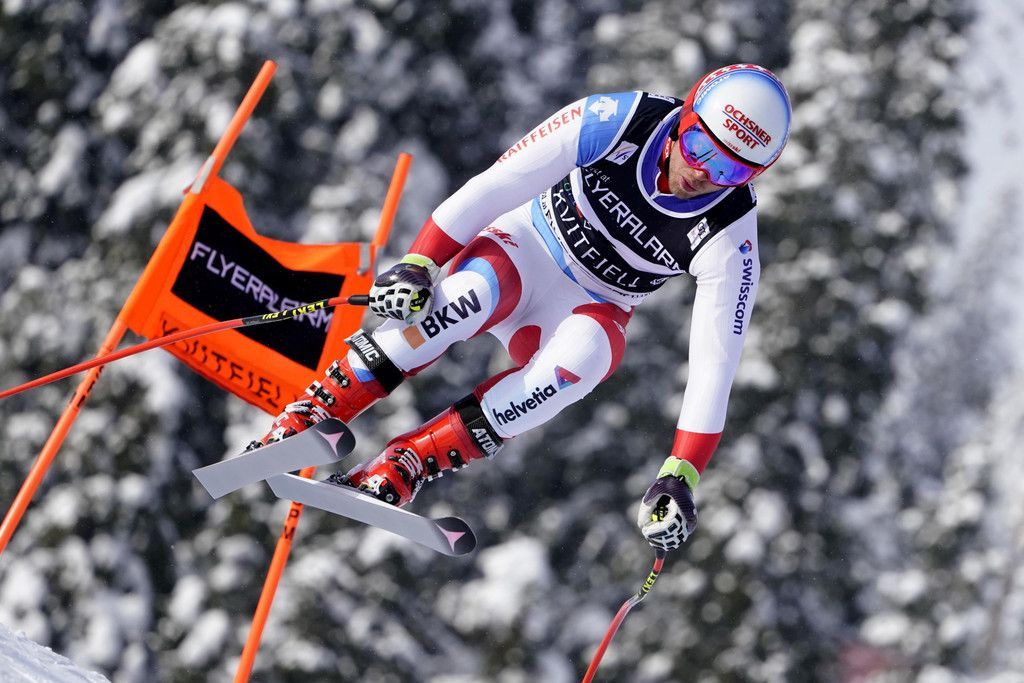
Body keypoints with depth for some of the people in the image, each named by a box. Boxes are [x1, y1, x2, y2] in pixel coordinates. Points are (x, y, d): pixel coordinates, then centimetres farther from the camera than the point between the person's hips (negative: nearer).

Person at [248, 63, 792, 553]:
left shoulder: (729, 238, -21)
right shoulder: (620, 122, -23)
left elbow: (715, 359, -22)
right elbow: (498, 185, -19)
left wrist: (681, 474, -29)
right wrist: (419, 263, -25)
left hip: (594, 309, 1)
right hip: (527, 245, 0)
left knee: (584, 354, -38)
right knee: (471, 294, -37)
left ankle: (401, 466, -35)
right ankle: (305, 420, -30)